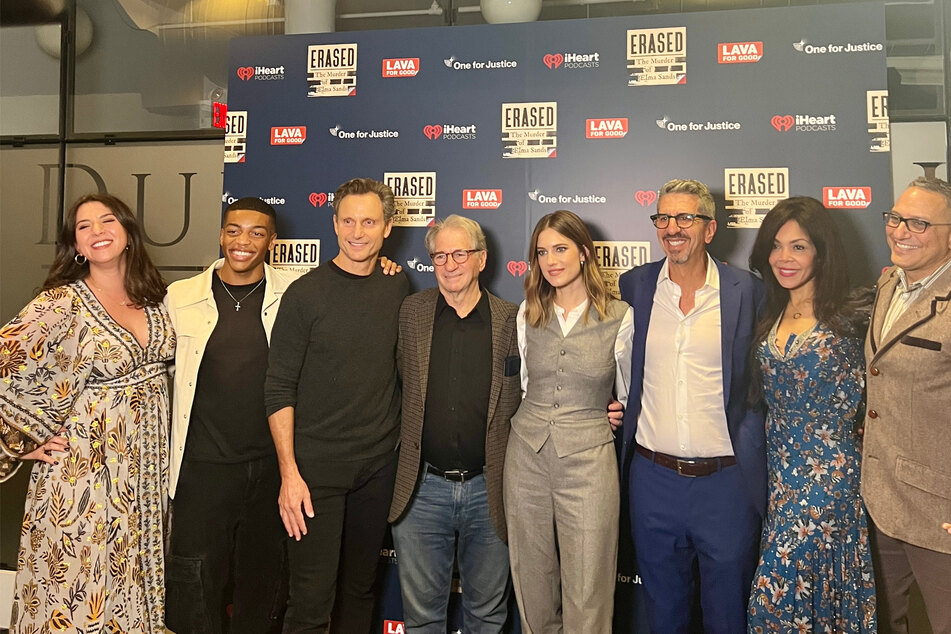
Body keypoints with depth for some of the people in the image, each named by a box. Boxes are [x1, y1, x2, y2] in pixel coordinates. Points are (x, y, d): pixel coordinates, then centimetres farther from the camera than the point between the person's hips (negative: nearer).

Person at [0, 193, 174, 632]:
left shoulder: (154, 298, 4)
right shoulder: (62, 303, -12)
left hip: (149, 471, 5)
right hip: (87, 472, -5)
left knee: (132, 583, 17)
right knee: (82, 586, 7)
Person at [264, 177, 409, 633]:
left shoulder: (398, 288, 5)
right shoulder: (306, 294, -8)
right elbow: (279, 389, -8)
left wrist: (401, 441, 9)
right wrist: (289, 473, -14)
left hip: (378, 464, 4)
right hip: (316, 466, -4)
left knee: (360, 587, 17)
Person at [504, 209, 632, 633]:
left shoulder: (620, 317, -4)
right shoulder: (528, 313, 5)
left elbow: (627, 395, 9)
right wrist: (539, 420, 13)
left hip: (588, 458, -3)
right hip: (526, 454, 3)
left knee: (586, 597, 4)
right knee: (532, 583, 15)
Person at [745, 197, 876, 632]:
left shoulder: (851, 316, -9)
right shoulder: (769, 317, 7)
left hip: (828, 469, -5)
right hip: (779, 466, 5)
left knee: (777, 591, -5)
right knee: (794, 588, 16)